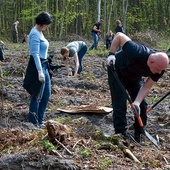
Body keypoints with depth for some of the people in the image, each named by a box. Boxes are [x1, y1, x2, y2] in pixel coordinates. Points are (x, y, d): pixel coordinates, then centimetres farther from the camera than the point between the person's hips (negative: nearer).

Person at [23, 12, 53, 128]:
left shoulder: (40, 32, 13)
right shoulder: (35, 34, -18)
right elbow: (35, 54, -23)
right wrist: (40, 71, -26)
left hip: (44, 65, 10)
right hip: (37, 66, -10)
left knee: (47, 94, 15)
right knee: (37, 96, 2)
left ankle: (40, 120, 26)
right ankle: (33, 123, 15)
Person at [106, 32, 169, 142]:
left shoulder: (160, 68, -27)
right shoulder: (137, 53, -44)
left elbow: (146, 87, -21)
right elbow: (119, 35, -32)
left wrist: (137, 102, -35)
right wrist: (112, 54, -34)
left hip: (134, 77, 5)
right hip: (117, 71, -5)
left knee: (142, 105, 2)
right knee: (120, 104, -11)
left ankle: (139, 135, 16)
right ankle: (121, 134, -3)